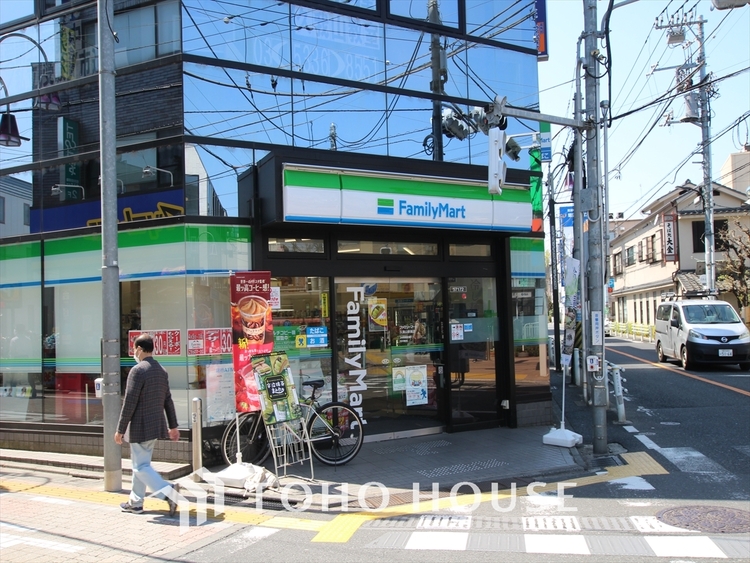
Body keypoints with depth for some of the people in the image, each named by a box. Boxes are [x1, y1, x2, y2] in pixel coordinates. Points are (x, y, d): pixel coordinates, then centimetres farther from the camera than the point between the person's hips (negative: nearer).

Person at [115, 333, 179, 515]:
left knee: (141, 467, -2)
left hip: (140, 428, -8)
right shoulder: (161, 370, 9)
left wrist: (120, 430, -11)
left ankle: (169, 495, -13)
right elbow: (168, 400, 12)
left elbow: (129, 403, -17)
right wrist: (173, 426, 17)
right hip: (156, 426, 8)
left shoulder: (138, 370, -16)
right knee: (141, 464, 18)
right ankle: (135, 502, 26)